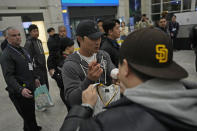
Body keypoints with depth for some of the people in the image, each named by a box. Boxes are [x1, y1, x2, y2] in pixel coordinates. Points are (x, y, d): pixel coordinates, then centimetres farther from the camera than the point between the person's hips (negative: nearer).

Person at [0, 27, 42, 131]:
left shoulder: (22, 49, 13)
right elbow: (8, 76, -23)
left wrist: (34, 78, 22)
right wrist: (20, 89, -34)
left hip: (30, 88, 9)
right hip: (20, 93, -8)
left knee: (30, 113, 23)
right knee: (29, 117, 1)